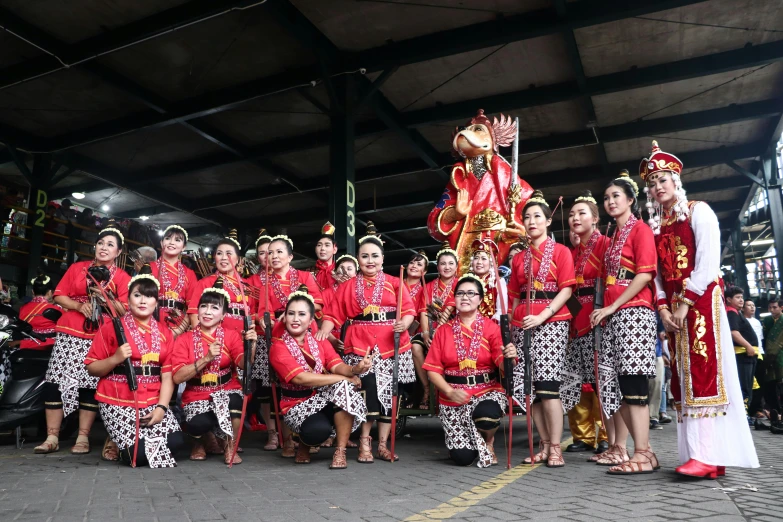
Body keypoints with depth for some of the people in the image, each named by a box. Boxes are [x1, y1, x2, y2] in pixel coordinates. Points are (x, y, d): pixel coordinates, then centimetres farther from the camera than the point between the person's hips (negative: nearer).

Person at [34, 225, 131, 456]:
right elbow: (59, 295, 7)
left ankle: (83, 437, 5)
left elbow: (125, 311, -1)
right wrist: (79, 306, -9)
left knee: (91, 385, -3)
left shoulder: (123, 277, 5)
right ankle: (52, 437, 5)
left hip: (101, 338, -2)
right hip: (70, 333, 2)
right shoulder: (77, 267, 11)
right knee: (57, 380, -2)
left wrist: (108, 298, -16)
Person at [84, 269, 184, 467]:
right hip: (118, 403, -3)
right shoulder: (111, 328, -2)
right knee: (139, 452, -19)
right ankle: (117, 444, 15)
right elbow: (91, 368, -2)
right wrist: (115, 359, -20)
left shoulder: (165, 334, 8)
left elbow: (167, 376, 2)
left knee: (175, 442, -17)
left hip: (153, 403, 4)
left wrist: (161, 407, -11)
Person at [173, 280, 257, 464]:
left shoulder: (231, 335, -2)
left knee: (235, 400, -35)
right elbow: (177, 377, -13)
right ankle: (202, 440, 9)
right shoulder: (184, 339, -1)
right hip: (196, 396, 0)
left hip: (227, 391, 0)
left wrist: (251, 345, -42)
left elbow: (243, 364, -21)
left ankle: (230, 446, -6)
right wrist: (206, 358, -24)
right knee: (198, 424, -32)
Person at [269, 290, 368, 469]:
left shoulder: (320, 342, 5)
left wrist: (355, 368, -36)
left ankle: (340, 451, -16)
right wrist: (345, 378, -26)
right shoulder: (278, 347, -11)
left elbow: (337, 366, -11)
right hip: (298, 406, -4)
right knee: (319, 429, -36)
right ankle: (305, 444, 5)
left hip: (325, 399, 4)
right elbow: (301, 378, -24)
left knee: (344, 387, -29)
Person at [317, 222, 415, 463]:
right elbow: (334, 314, 4)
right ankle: (364, 443, 6)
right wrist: (324, 331, -13)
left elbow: (408, 310, 2)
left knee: (389, 394, 5)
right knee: (369, 392, -11)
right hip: (360, 346, -1)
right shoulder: (348, 286, 11)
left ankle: (382, 444, 18)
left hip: (391, 346, 1)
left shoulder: (395, 283, 9)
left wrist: (404, 324, -18)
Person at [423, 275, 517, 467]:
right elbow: (433, 370, 0)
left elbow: (501, 363, -16)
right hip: (453, 398, 1)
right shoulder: (444, 330, 4)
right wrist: (450, 392, -15)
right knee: (462, 457, -10)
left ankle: (488, 441, 3)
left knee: (486, 416, -36)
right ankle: (462, 439, 29)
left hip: (487, 391, -1)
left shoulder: (491, 328, -2)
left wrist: (510, 358, -39)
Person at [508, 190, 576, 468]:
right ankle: (544, 446, 11)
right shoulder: (519, 258, 17)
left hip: (551, 322, -5)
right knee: (528, 386, 1)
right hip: (523, 325, 5)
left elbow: (567, 289, -6)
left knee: (547, 384, -12)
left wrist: (542, 316, -16)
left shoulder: (560, 251, 3)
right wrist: (512, 324, 6)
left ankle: (556, 448, -2)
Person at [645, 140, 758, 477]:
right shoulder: (655, 226, 18)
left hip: (701, 300, -6)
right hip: (673, 306, 6)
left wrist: (685, 303, -15)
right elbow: (656, 273, 11)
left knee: (705, 369, -14)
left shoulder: (698, 211, 1)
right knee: (683, 374, 1)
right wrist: (663, 307, -3)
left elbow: (707, 263, -10)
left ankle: (710, 454, -18)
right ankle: (698, 452, 3)